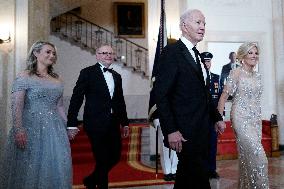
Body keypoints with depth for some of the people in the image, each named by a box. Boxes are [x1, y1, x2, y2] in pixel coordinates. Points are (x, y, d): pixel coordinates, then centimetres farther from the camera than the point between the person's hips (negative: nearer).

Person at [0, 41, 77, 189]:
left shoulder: (57, 80, 12)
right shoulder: (24, 77, -4)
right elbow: (16, 106, -12)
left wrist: (67, 127, 14)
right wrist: (19, 130, -22)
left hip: (54, 130, 5)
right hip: (31, 127, -5)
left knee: (55, 166, 6)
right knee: (29, 167, 3)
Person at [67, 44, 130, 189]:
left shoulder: (116, 76, 14)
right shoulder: (87, 73, -3)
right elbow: (76, 98, -8)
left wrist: (125, 123, 15)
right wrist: (71, 123, -13)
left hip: (113, 124, 6)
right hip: (96, 124, -6)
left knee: (115, 156, 12)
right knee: (102, 160, 2)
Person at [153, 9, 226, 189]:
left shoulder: (197, 55, 16)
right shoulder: (172, 52, -11)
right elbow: (160, 94, -18)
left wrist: (217, 117, 16)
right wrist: (171, 131, -21)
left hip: (201, 131, 8)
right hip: (185, 132, -8)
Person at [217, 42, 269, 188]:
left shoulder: (257, 76, 13)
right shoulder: (236, 73, -7)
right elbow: (223, 97, -9)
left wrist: (259, 119, 16)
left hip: (256, 119, 6)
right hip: (241, 119, -6)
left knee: (247, 157, 11)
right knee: (258, 157, -11)